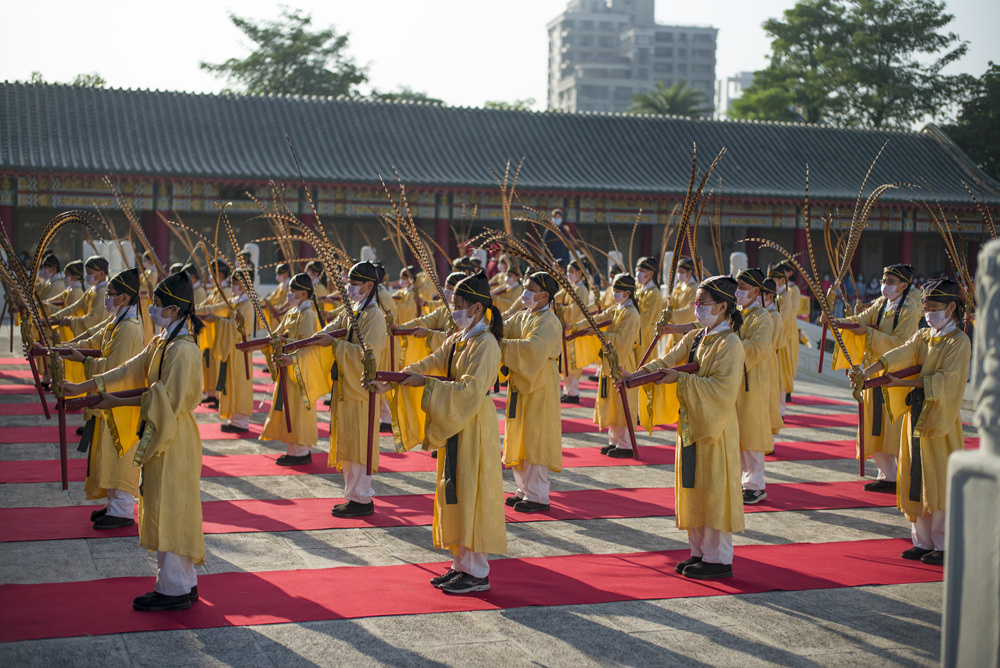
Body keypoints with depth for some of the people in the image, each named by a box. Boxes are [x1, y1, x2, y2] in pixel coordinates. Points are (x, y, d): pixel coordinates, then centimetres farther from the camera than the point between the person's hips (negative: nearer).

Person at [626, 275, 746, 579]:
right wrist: (632, 376, -11)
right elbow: (667, 361, 4)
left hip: (716, 428, -8)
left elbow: (722, 388, -23)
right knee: (693, 489, 12)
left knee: (713, 490, -3)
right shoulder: (694, 338, 11)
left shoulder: (730, 344, -14)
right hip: (691, 424, 8)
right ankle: (700, 551, 22)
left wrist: (680, 378, -25)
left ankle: (719, 559, 6)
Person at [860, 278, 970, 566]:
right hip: (916, 415, 6)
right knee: (916, 481, 8)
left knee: (940, 482, -3)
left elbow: (945, 380, -18)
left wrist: (905, 382, -22)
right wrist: (867, 371, -21)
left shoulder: (960, 342, -7)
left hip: (941, 418, -6)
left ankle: (944, 545, 5)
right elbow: (900, 354, -5)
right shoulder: (922, 337, 12)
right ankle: (923, 541, 17)